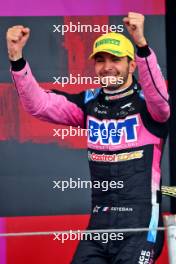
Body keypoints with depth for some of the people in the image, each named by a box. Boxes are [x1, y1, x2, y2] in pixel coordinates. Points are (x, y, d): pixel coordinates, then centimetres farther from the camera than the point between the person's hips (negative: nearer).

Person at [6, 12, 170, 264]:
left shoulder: (147, 101, -3)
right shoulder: (89, 103, 11)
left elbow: (160, 99, -26)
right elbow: (39, 104, 3)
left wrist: (141, 43, -41)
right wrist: (16, 57, -13)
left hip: (140, 223, -5)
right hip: (99, 222, 5)